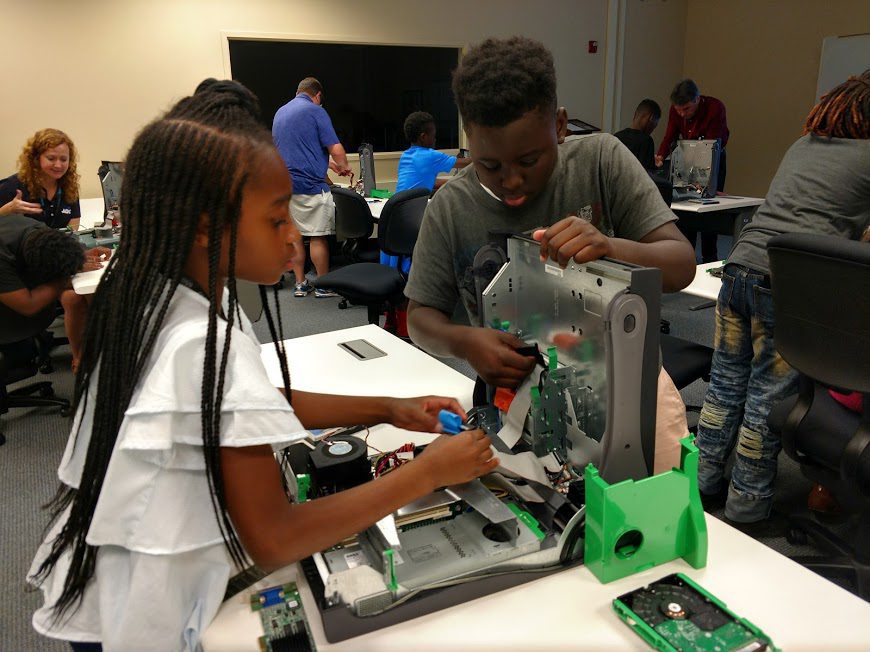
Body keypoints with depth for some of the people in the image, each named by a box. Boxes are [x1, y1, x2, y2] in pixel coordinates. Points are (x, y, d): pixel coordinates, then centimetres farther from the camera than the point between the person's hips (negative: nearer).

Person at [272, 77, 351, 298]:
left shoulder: (280, 113, 16)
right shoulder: (315, 111, -7)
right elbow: (335, 149, -13)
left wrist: (327, 163, 28)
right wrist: (343, 167, 8)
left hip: (285, 186, 7)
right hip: (311, 183, -7)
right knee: (319, 236, 1)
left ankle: (300, 284, 17)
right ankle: (323, 286, 8)